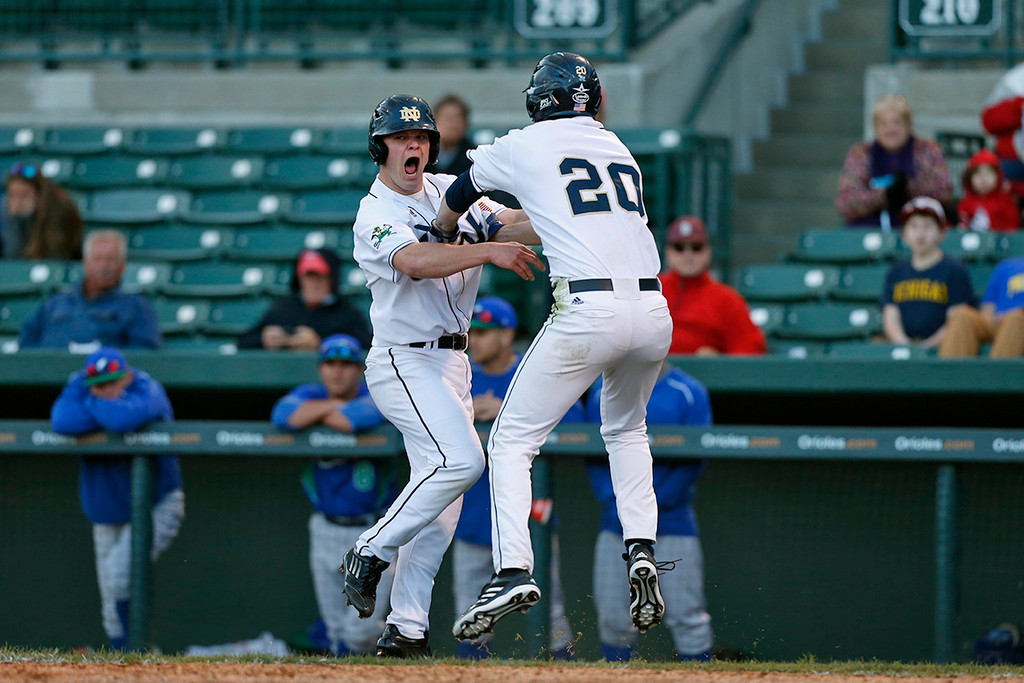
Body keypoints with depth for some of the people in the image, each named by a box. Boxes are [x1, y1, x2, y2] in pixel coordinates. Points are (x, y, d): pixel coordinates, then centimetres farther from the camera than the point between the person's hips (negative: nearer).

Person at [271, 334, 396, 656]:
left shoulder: (377, 398, -10)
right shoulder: (310, 395, 3)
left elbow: (355, 420, -33)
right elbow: (282, 415, -20)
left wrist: (315, 414, -16)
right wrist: (333, 406, -18)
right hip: (326, 530, 4)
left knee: (360, 631, -10)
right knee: (337, 633, 9)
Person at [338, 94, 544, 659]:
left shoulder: (448, 191, 10)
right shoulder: (374, 216, -12)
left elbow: (512, 223, 0)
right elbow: (414, 260, -32)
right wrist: (489, 251, -41)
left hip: (451, 362, 8)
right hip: (405, 362, -8)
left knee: (439, 495, 5)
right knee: (460, 460, -24)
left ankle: (406, 628, 6)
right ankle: (372, 553, -9)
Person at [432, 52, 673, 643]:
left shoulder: (522, 147, 10)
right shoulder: (620, 151, 23)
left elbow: (456, 199, 29)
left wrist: (445, 234, 52)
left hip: (587, 311, -5)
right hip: (654, 311, 5)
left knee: (512, 440, 3)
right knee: (626, 429, 30)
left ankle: (513, 570, -15)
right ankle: (642, 552, 12)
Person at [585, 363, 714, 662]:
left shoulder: (689, 393, -2)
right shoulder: (604, 391, 11)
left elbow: (694, 461, -5)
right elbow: (592, 455, 11)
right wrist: (614, 500, -6)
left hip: (672, 522, -4)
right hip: (616, 522, 4)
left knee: (686, 615, -7)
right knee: (613, 617, 3)